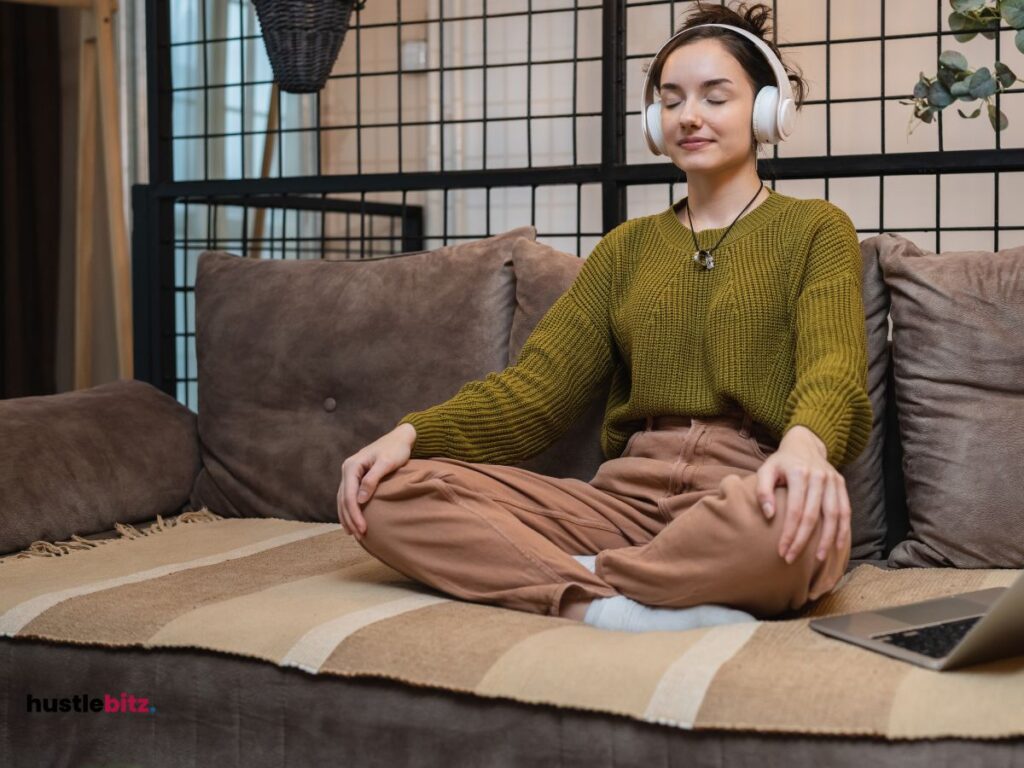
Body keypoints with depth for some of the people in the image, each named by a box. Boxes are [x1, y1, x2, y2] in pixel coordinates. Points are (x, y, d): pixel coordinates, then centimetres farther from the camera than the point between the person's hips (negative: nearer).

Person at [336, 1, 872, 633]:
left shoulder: (816, 230, 10)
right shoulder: (626, 248, 21)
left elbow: (834, 371, -9)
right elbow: (539, 387, 10)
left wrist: (805, 442, -34)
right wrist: (411, 434, -9)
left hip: (749, 497, -4)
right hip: (626, 501, 4)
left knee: (792, 514, -42)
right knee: (388, 494, -16)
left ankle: (573, 582, -21)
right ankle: (610, 611, -29)